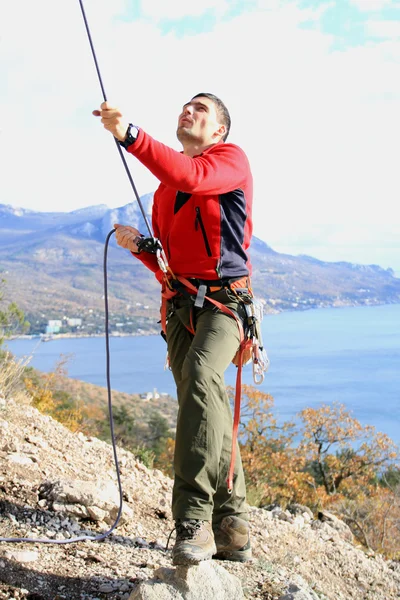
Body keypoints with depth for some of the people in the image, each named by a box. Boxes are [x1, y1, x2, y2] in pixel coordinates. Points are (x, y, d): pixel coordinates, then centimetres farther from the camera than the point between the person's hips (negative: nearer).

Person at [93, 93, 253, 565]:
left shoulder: (232, 159, 2)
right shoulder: (164, 189, 23)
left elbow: (191, 177, -23)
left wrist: (129, 135, -31)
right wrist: (139, 246, 2)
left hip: (224, 300, -7)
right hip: (181, 307, 7)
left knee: (200, 376, -33)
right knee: (205, 410, 3)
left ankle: (193, 517, -36)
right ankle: (232, 526, 12)